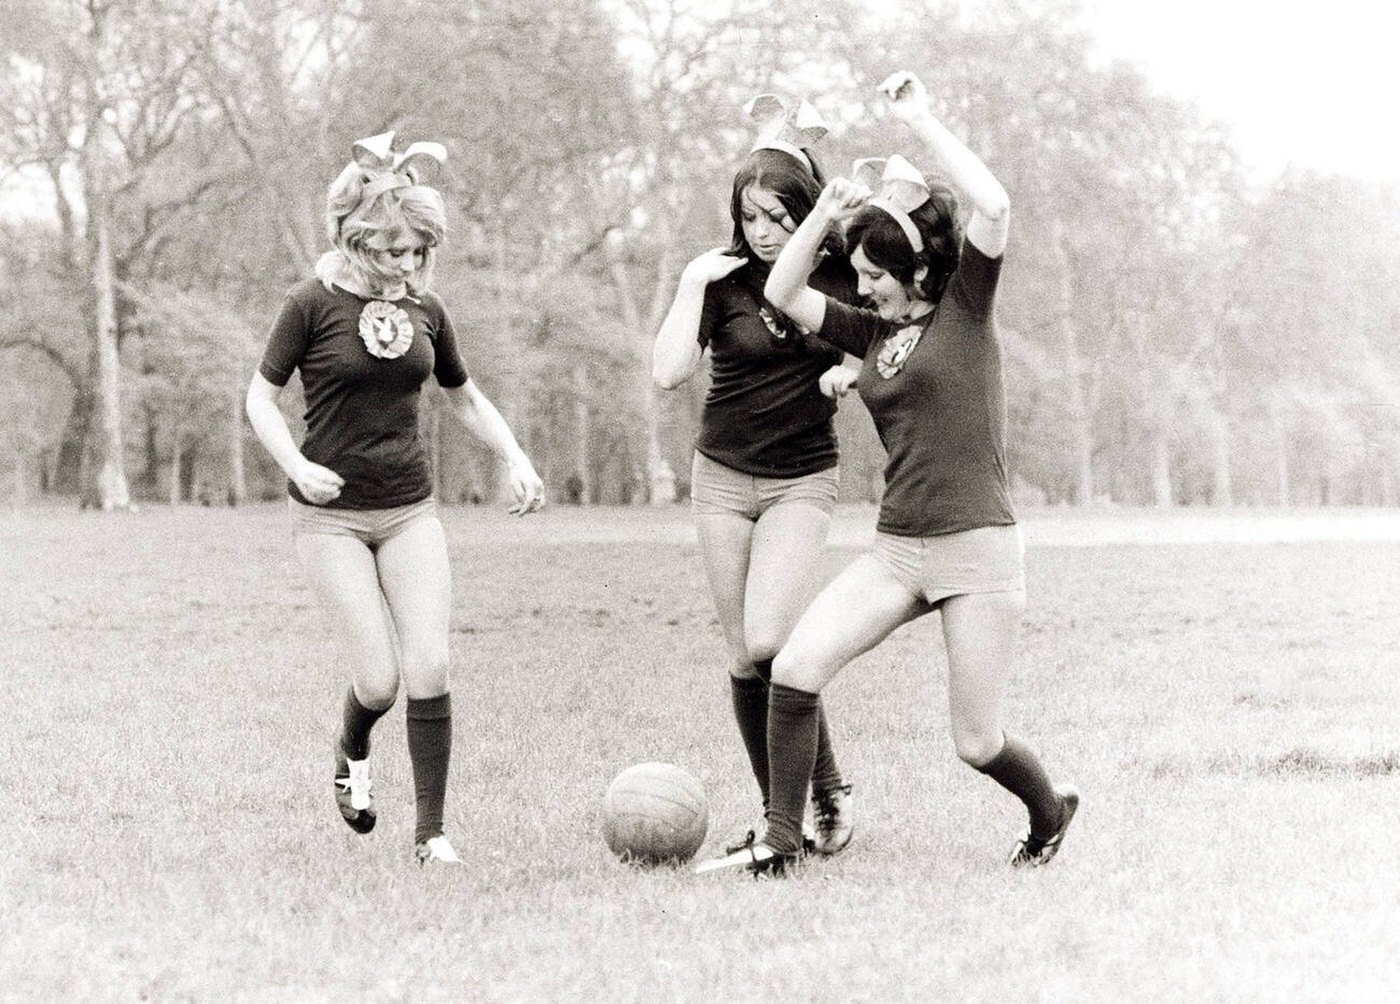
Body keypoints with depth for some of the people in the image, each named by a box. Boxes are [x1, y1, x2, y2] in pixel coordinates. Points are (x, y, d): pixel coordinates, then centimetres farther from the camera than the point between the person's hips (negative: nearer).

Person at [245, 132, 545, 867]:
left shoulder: (425, 310, 6)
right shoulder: (314, 305, -8)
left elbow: (465, 397, 21)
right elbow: (260, 399, -2)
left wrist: (515, 459, 8)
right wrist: (296, 465, -18)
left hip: (411, 510, 4)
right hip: (331, 515, -4)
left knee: (429, 670, -8)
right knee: (378, 679, -9)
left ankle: (430, 833, 2)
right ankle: (350, 753, 27)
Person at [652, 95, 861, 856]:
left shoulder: (843, 275, -3)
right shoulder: (722, 278, -5)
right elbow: (668, 373, -13)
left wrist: (853, 371, -7)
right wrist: (691, 287, -18)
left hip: (802, 481, -2)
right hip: (723, 477, 2)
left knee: (769, 640, -20)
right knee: (744, 658, 4)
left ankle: (827, 791, -3)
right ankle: (776, 812, 16)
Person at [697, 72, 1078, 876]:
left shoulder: (965, 305, -3)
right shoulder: (872, 330, 12)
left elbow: (995, 206, -19)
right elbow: (783, 293, 13)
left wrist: (922, 121, -14)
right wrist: (828, 210, 2)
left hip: (978, 548, -5)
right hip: (896, 551, 6)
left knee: (977, 743, 1)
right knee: (795, 668, -14)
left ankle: (1052, 813, 33)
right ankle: (781, 841, -4)